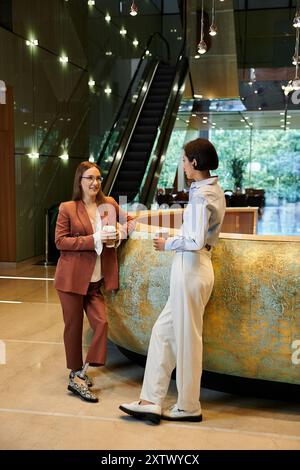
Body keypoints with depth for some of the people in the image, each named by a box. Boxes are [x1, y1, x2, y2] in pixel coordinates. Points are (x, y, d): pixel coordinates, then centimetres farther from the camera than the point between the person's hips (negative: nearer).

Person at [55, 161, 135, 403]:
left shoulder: (109, 203, 6)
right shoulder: (67, 208, -5)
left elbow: (128, 220, 20)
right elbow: (60, 241, -9)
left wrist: (120, 232, -4)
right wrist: (94, 240, -17)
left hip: (96, 279, 4)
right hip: (72, 277, -4)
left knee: (101, 323, -4)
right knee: (74, 326, 6)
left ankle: (80, 376, 8)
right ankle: (76, 374, 24)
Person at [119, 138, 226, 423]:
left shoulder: (201, 194, -16)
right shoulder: (214, 190, 13)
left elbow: (195, 241, -22)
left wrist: (167, 244, -7)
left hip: (191, 268, -10)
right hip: (193, 267, 10)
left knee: (186, 338, 4)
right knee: (163, 332, 11)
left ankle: (189, 407, 20)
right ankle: (151, 402, 16)